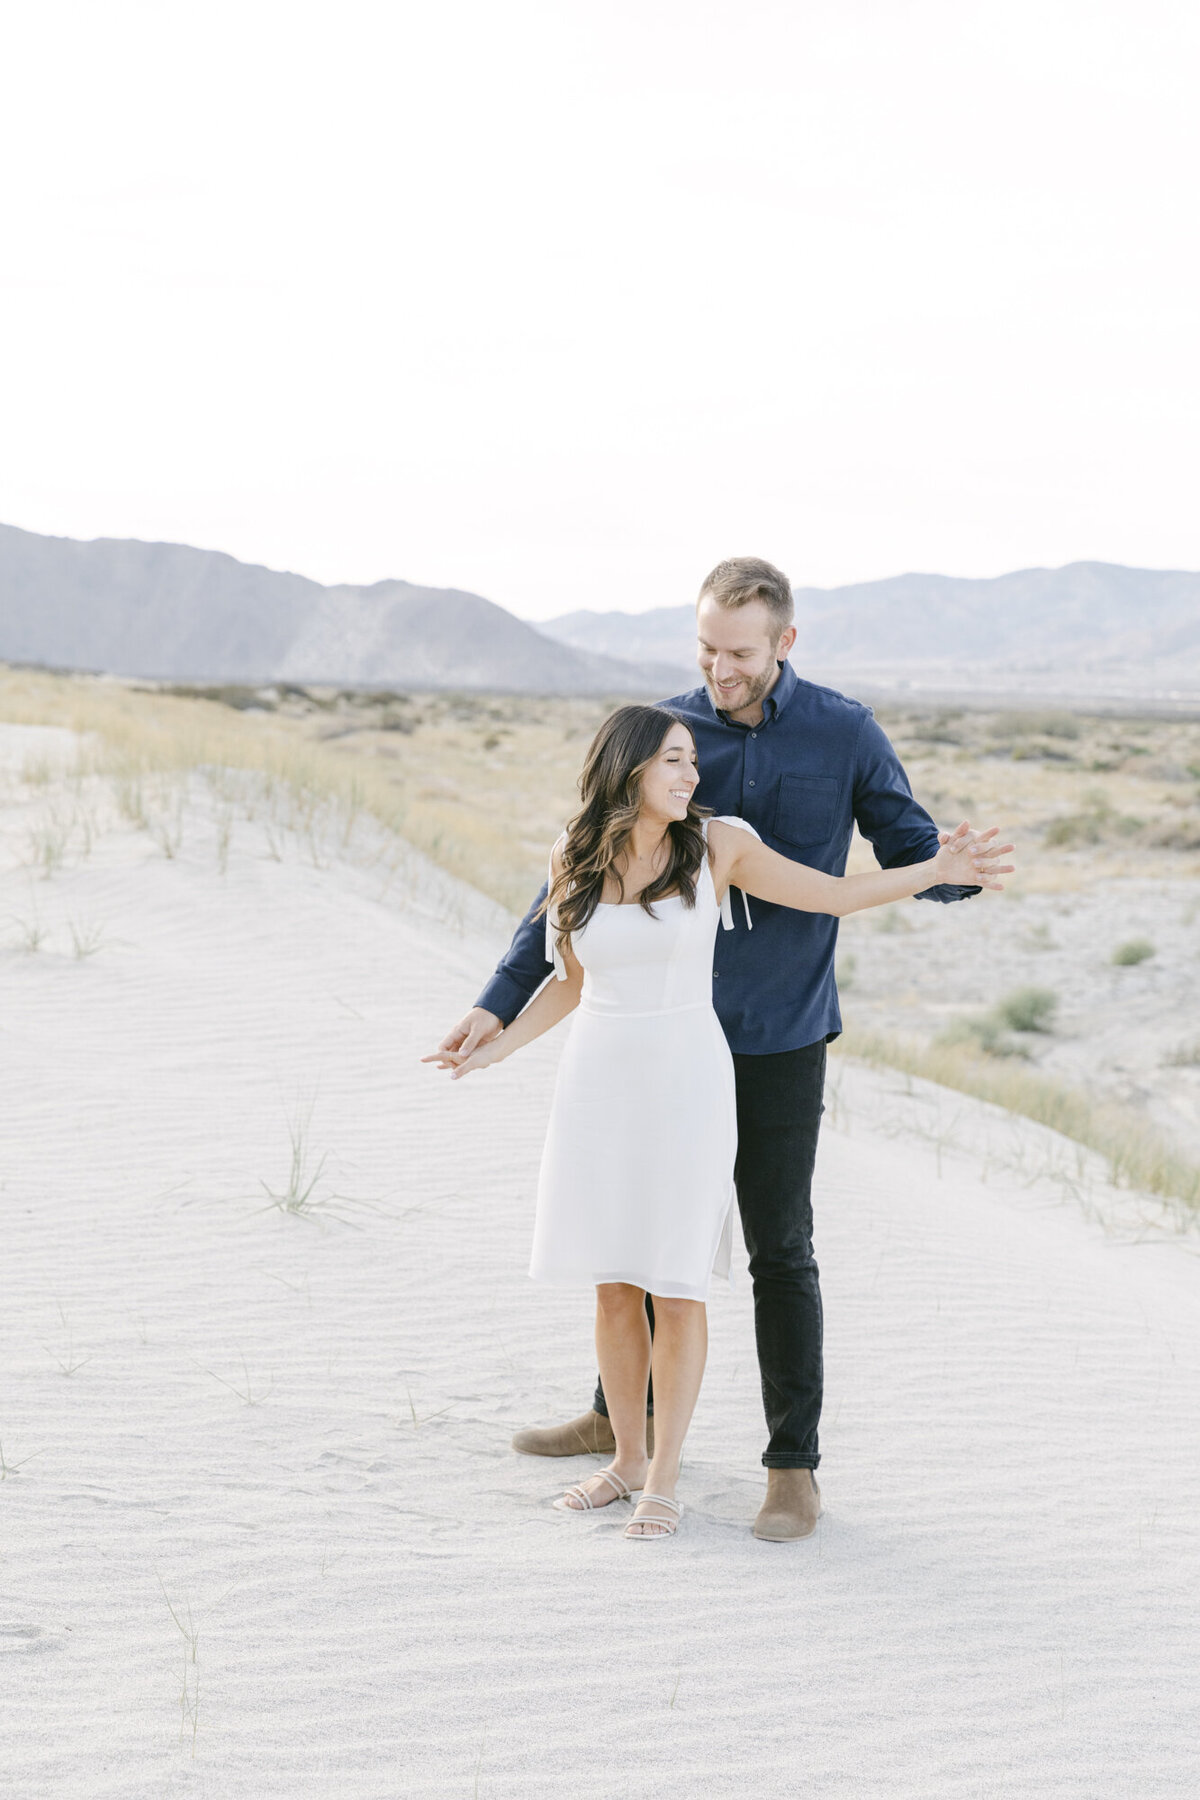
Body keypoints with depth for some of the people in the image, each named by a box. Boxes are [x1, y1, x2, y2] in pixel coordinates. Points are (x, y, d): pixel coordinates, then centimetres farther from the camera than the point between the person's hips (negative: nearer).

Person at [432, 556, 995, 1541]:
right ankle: (625, 1413, 35)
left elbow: (911, 850, 1)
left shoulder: (845, 734, -5)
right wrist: (501, 1000, -4)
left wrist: (962, 868, -24)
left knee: (781, 1252, 0)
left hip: (781, 1039, -3)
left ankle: (794, 1466, 9)